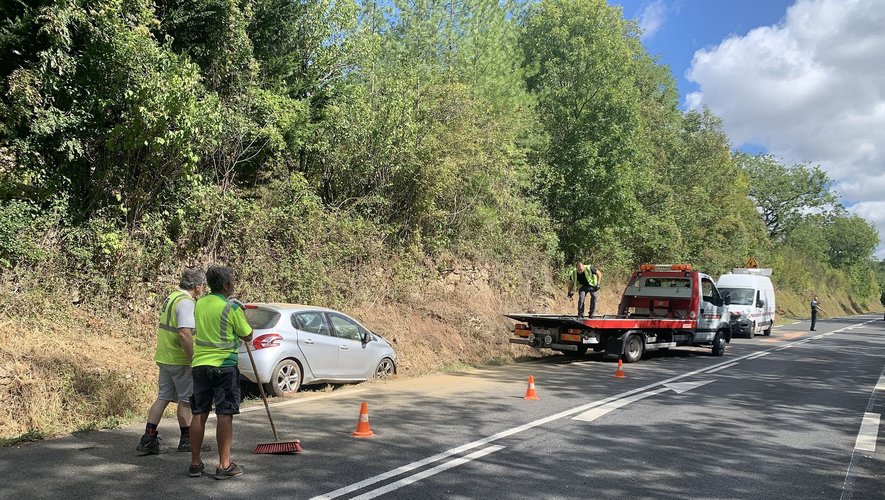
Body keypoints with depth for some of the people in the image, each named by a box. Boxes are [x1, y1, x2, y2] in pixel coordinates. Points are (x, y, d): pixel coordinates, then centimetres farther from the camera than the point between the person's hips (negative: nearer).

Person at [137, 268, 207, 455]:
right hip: (180, 360, -9)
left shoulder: (171, 298, 14)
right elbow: (185, 334, -28)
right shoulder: (186, 302, -18)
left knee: (163, 398, 11)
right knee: (186, 400, 4)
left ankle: (149, 438, 9)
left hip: (164, 358, 9)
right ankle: (186, 440, 15)